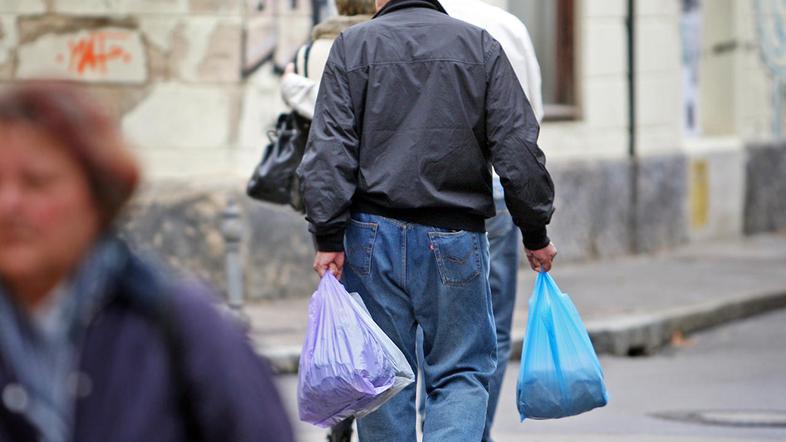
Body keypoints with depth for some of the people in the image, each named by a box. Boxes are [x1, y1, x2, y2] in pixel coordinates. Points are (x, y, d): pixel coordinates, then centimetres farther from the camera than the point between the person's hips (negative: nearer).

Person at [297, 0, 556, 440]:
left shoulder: (353, 45, 2)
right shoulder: (481, 46, 4)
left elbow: (330, 151, -5)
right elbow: (519, 151, 1)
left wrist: (329, 238, -5)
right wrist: (536, 234, 7)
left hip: (374, 236, 0)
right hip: (455, 239, 0)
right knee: (463, 374, 4)